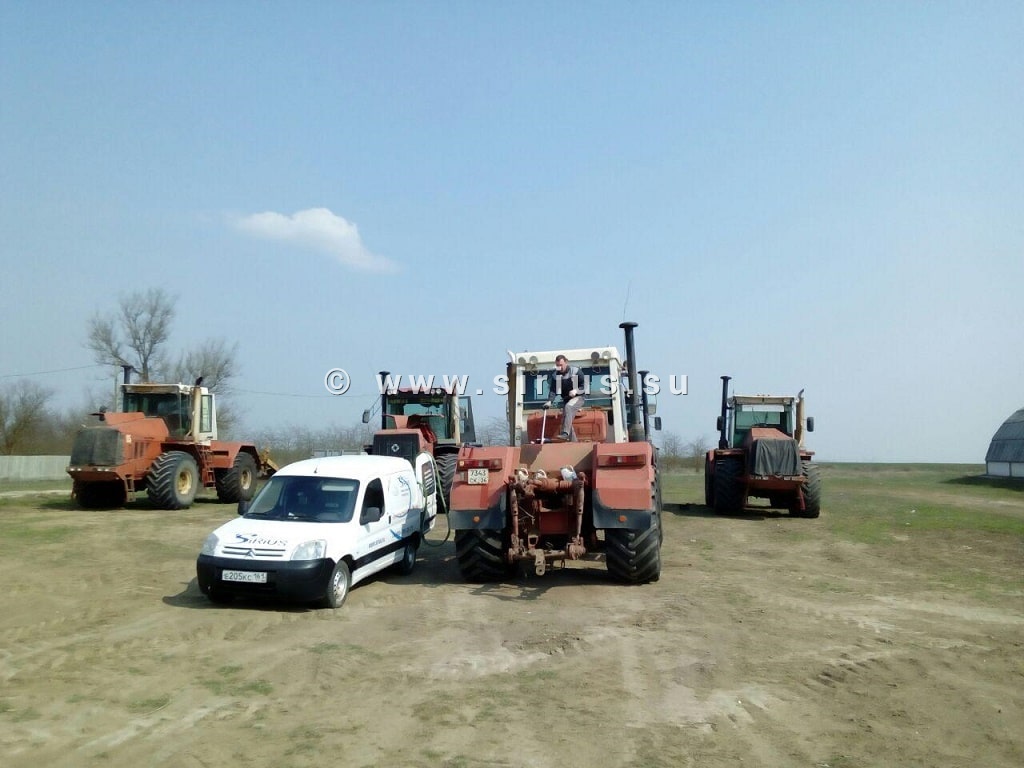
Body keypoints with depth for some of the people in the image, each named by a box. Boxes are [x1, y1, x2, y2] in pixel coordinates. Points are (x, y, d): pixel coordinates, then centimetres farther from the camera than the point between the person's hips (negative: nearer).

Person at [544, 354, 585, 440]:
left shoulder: (575, 371, -10)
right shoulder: (555, 375, -1)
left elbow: (584, 385, -9)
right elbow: (553, 390, -6)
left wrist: (576, 390, -28)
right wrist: (550, 401, -23)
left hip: (577, 397, -5)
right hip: (566, 399, 6)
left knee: (568, 407, -34)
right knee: (564, 421, -3)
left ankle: (565, 433, -40)